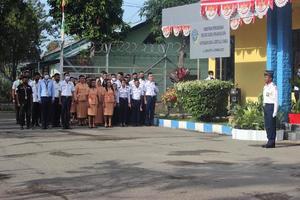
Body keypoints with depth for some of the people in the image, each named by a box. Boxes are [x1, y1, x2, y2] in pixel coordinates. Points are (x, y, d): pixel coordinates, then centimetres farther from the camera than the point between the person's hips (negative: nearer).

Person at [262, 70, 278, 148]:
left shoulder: (273, 87, -11)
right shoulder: (265, 87, 15)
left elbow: (276, 100, -14)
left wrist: (275, 112, -17)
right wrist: (264, 106, 14)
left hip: (271, 106, -9)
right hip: (266, 106, 9)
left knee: (271, 125, -6)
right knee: (267, 125, 10)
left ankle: (272, 142, -1)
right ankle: (270, 141, 16)